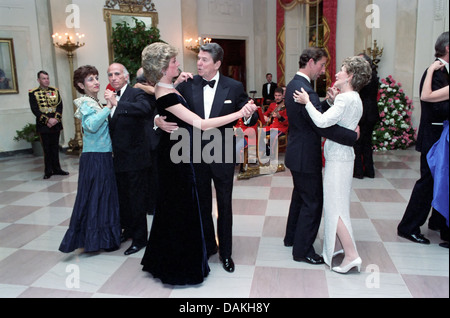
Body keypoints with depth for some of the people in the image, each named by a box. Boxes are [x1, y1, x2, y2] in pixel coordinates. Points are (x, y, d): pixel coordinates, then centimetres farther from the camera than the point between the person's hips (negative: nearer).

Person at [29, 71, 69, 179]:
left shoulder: (55, 91, 9)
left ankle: (56, 169, 18)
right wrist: (47, 120, -16)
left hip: (55, 124, 3)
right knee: (47, 149, 2)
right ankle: (48, 171, 11)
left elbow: (60, 106, 2)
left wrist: (56, 119, -12)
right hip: (44, 125, -3)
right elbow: (35, 109, -8)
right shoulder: (33, 93, -1)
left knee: (55, 147, 9)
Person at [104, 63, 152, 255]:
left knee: (137, 198, 2)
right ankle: (128, 229, 37)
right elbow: (113, 126, 15)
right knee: (122, 196, 19)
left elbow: (145, 108, -35)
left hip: (135, 156, -8)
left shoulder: (136, 93, -12)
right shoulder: (113, 96, 11)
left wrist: (117, 103, -40)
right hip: (119, 157, 8)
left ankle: (140, 238, 15)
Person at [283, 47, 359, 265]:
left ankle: (291, 237, 39)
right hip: (306, 156, -11)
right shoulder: (304, 89, -24)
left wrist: (329, 102, -1)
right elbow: (323, 126, -29)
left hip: (298, 152, 11)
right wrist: (353, 136, -19)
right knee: (312, 202, 2)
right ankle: (302, 250, 15)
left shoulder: (294, 84, 9)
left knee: (300, 196, 23)